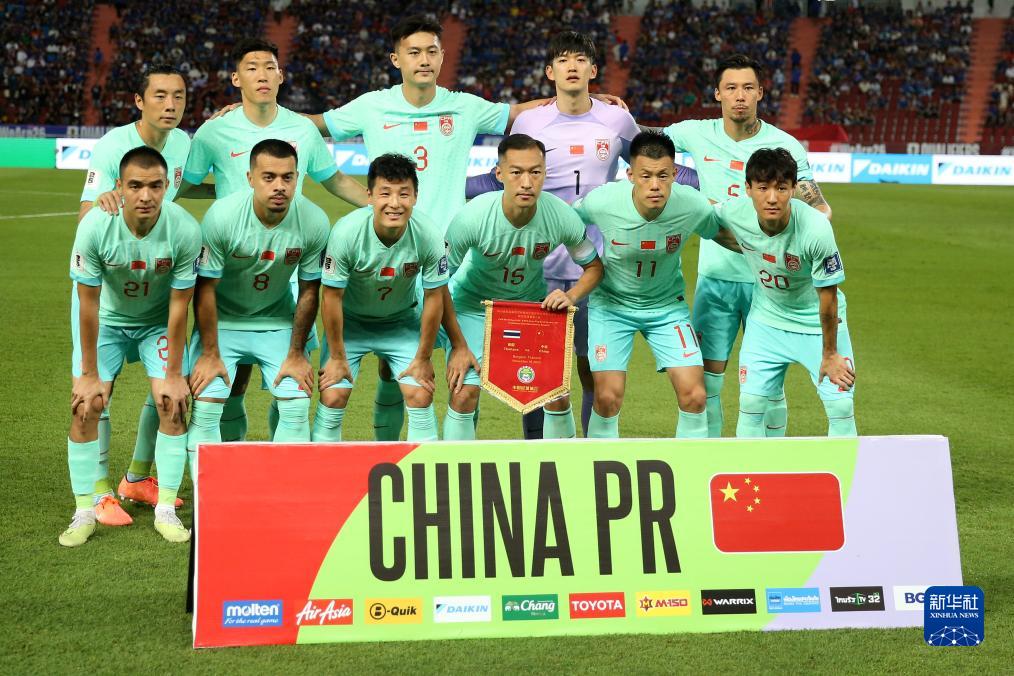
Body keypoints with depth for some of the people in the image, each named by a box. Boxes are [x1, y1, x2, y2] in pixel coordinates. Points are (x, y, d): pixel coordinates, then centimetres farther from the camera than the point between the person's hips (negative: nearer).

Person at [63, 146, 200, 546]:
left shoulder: (185, 230, -29)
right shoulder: (95, 227, -29)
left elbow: (179, 307, -18)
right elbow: (89, 305, -20)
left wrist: (174, 374, -13)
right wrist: (89, 375, -15)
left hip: (158, 321, 0)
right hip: (107, 319, 0)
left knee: (173, 403, -12)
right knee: (85, 406, -10)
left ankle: (166, 510, 0)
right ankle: (84, 513, 1)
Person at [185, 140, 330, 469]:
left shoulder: (314, 222, -19)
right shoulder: (222, 216, -25)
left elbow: (309, 290, -5)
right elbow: (206, 287, -16)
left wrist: (297, 353, -2)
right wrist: (210, 354, -12)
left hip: (277, 321, 2)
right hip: (223, 320, -2)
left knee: (297, 405, -8)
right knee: (206, 405, -12)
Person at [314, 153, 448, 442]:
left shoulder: (429, 235, -26)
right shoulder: (346, 232, -30)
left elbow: (433, 298, -12)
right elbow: (332, 297, -18)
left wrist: (423, 358, -5)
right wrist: (337, 357, -10)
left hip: (402, 321, 1)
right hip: (350, 322, -1)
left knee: (421, 396, -9)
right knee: (333, 396, -10)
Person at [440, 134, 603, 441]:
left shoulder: (562, 216, -24)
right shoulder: (472, 217, -30)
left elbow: (594, 267, -4)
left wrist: (570, 296, -24)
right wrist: (458, 345, -16)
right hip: (473, 304, -2)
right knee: (464, 393, -14)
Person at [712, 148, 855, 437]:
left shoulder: (816, 229, -32)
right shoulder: (734, 212, -23)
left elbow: (828, 298, -20)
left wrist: (829, 355, -12)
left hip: (818, 321, -3)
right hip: (766, 318, 3)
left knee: (841, 407, -6)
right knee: (751, 403, 0)